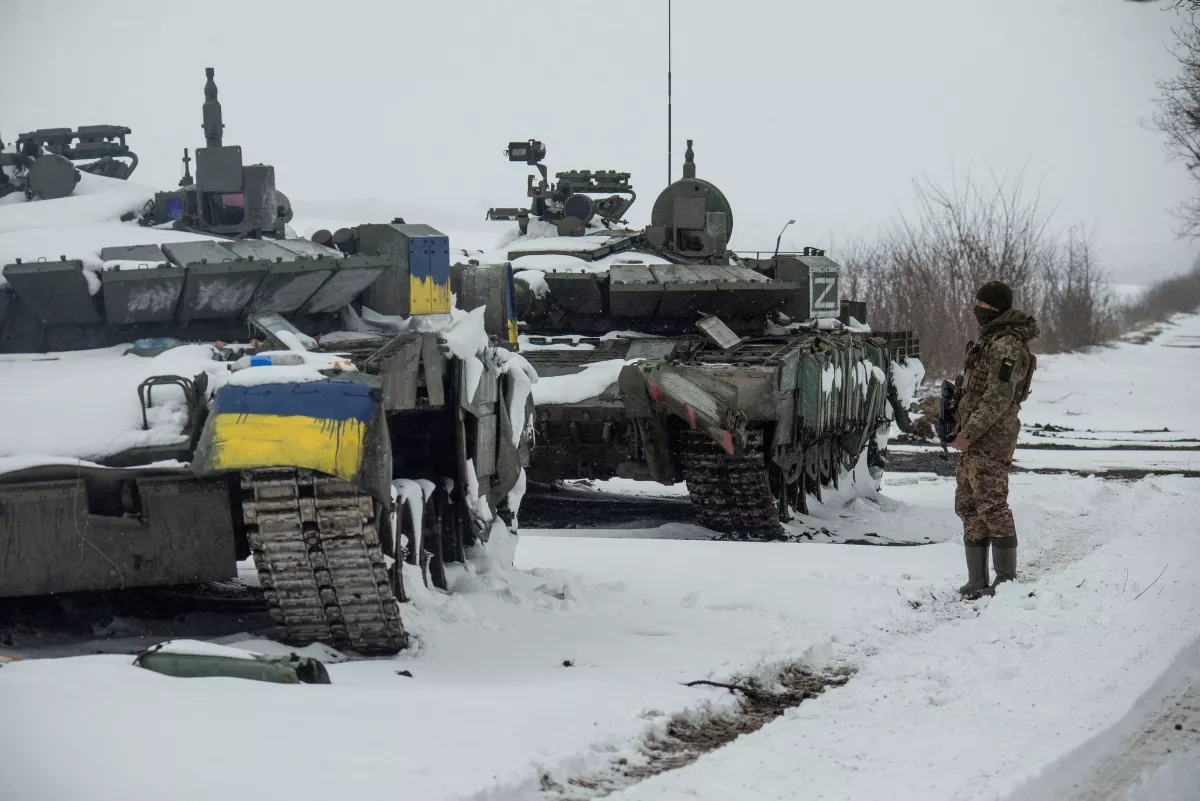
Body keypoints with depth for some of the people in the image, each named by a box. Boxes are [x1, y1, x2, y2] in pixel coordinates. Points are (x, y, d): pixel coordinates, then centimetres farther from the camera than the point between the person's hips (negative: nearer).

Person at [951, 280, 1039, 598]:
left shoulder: (1007, 345, -15)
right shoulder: (988, 338, 18)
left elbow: (999, 396, -21)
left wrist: (969, 433, -20)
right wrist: (964, 430, 21)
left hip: (990, 439, -11)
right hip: (974, 437, 11)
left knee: (992, 506, -8)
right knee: (968, 507, 11)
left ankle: (1007, 579, -3)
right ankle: (977, 581, 14)